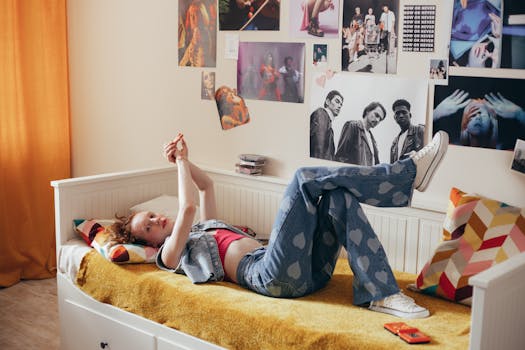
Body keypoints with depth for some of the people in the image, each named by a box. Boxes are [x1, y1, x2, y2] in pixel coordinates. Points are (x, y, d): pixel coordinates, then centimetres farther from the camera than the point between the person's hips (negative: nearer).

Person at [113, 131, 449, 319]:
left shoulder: (203, 228, 37)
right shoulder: (171, 253, 11)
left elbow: (206, 186, 40)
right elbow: (187, 208, -4)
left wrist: (184, 160, 26)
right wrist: (181, 161, 9)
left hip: (307, 272, 9)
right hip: (274, 276, -8)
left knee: (339, 196, -12)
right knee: (305, 177, -18)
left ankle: (380, 294, -20)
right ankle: (410, 172, -21)